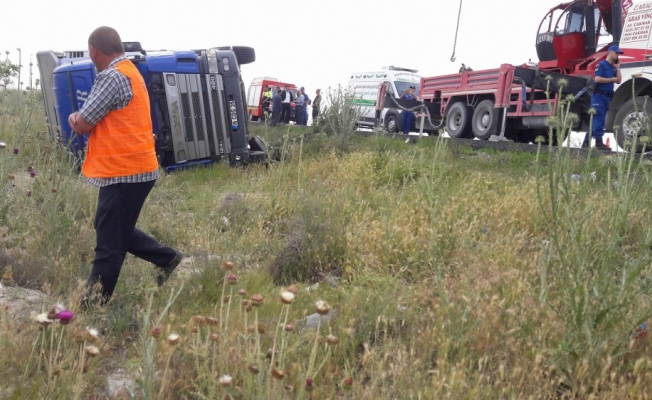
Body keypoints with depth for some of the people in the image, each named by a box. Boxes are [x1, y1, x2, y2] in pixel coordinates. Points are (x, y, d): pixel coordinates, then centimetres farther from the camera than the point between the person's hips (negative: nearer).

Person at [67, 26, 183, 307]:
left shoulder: (113, 77, -17)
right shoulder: (127, 72, 16)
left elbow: (82, 126, -14)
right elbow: (98, 118, 19)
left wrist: (76, 120, 9)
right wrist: (79, 118, -2)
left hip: (124, 173, -10)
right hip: (132, 169, 10)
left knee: (109, 246, -1)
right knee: (113, 231, 22)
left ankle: (91, 308, 9)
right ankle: (167, 258, 27)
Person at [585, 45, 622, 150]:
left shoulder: (613, 67, 19)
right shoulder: (601, 64, -5)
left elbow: (619, 81, 14)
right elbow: (597, 79, -17)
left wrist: (617, 68, 10)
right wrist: (612, 79, -10)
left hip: (607, 96, 8)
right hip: (599, 95, -8)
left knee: (596, 120, 7)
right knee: (599, 119, -12)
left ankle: (587, 142, 9)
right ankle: (599, 142, -13)